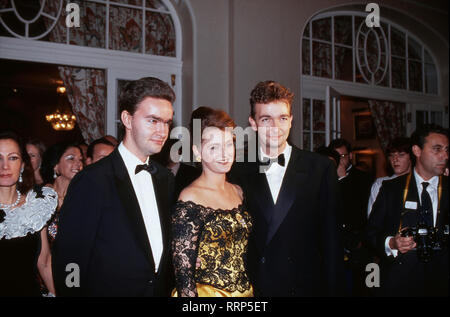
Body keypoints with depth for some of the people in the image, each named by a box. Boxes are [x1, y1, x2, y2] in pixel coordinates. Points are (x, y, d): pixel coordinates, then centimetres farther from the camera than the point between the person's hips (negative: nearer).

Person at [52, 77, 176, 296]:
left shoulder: (165, 178, 2)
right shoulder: (92, 181, -20)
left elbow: (167, 244, 8)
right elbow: (68, 260, -17)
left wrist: (169, 289, 1)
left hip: (162, 290, 6)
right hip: (109, 289, -5)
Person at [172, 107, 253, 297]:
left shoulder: (238, 192, 3)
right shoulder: (190, 200, -18)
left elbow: (242, 255, 9)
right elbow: (183, 271, -17)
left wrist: (249, 290, 5)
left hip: (245, 291, 6)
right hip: (208, 292, -6)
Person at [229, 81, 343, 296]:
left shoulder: (321, 168, -3)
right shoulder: (237, 171, -2)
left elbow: (331, 238, -2)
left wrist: (332, 289, -4)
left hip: (307, 286, 0)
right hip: (251, 288, 0)